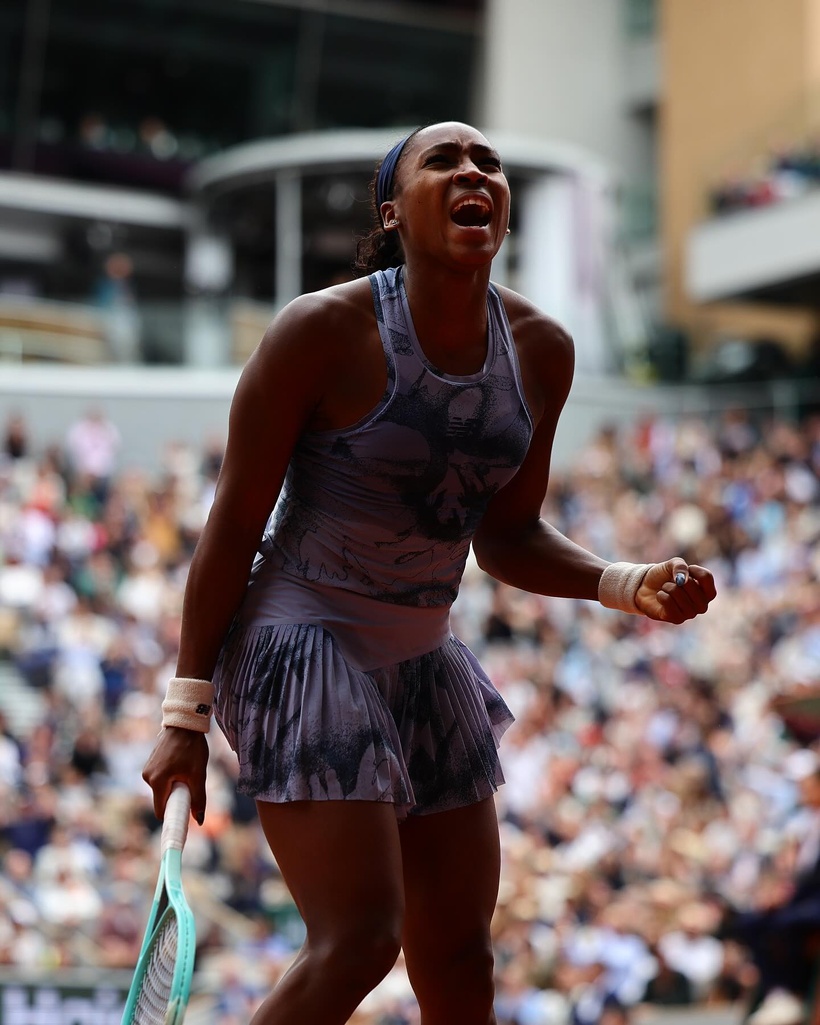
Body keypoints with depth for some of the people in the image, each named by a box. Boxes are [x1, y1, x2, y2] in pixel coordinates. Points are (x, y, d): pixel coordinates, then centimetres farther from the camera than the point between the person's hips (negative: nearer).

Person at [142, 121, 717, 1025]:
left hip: (423, 663, 7)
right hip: (304, 644, -7)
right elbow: (233, 524, -11)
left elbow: (507, 537, 11)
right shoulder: (323, 330, -16)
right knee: (358, 939, -17)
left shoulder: (542, 352, 1)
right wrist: (186, 714, -12)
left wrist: (627, 585, -7)